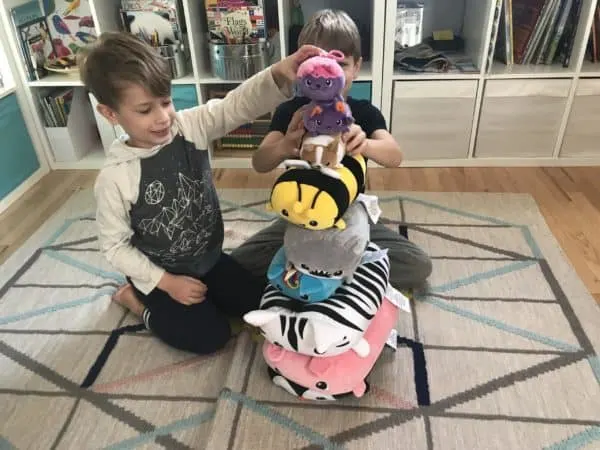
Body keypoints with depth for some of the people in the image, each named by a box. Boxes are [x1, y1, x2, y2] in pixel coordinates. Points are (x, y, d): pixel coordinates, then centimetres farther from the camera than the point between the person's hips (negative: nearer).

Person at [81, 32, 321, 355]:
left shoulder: (190, 127, -15)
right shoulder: (114, 178, -23)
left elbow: (237, 105, -29)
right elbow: (114, 246, -14)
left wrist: (278, 75, -49)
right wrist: (166, 282, -16)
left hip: (210, 259, 5)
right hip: (162, 276, -4)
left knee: (262, 304, 7)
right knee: (212, 336, -5)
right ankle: (137, 299, 13)